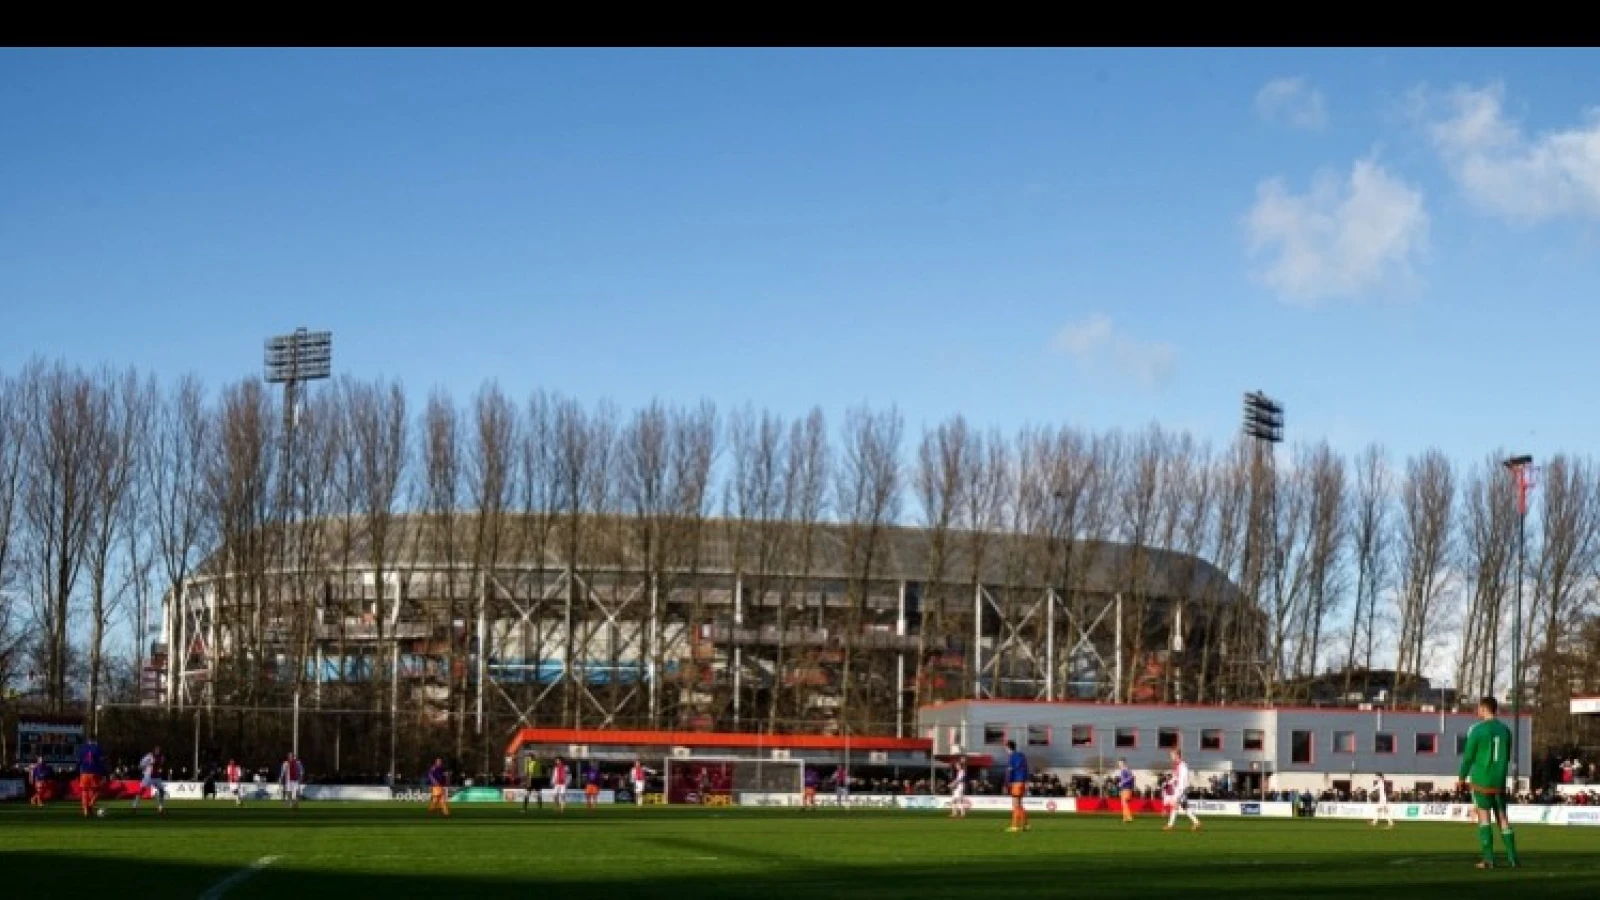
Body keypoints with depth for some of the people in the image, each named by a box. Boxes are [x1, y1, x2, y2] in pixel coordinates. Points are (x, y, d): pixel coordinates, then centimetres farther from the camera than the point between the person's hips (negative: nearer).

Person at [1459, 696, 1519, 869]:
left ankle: (1489, 859, -6)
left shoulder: (1477, 730, -9)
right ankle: (1512, 858, 5)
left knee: (1484, 817, -1)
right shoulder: (1505, 730, 7)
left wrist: (1462, 777, 5)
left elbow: (1468, 756, -7)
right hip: (1499, 781, 4)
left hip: (1481, 780, -4)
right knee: (1502, 817, 9)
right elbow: (1507, 756, 15)